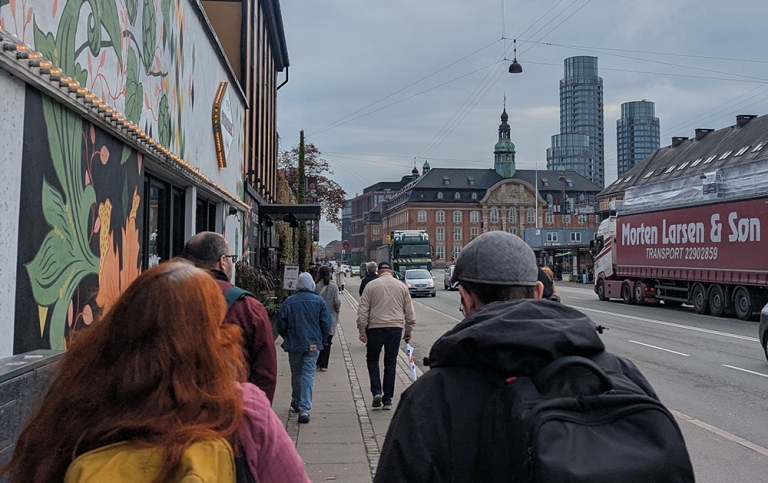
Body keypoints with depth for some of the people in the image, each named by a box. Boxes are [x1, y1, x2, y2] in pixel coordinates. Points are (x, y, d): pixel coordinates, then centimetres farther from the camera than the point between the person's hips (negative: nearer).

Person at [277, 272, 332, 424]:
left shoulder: (289, 302, -2)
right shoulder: (319, 301, -2)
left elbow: (281, 325, 2)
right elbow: (326, 324, -2)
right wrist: (320, 340, 13)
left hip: (293, 344, 1)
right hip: (313, 344, -1)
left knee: (296, 373, 17)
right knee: (308, 374, -1)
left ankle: (296, 402, 32)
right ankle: (304, 408, -10)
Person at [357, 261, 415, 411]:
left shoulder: (371, 285, 2)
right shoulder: (402, 286, 9)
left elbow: (363, 310, -3)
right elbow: (409, 311, 10)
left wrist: (362, 330, 0)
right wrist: (408, 331, 17)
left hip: (375, 327, -2)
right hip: (396, 327, 2)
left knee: (372, 359, 15)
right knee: (390, 362, 9)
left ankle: (376, 392, 0)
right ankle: (388, 400, 11)